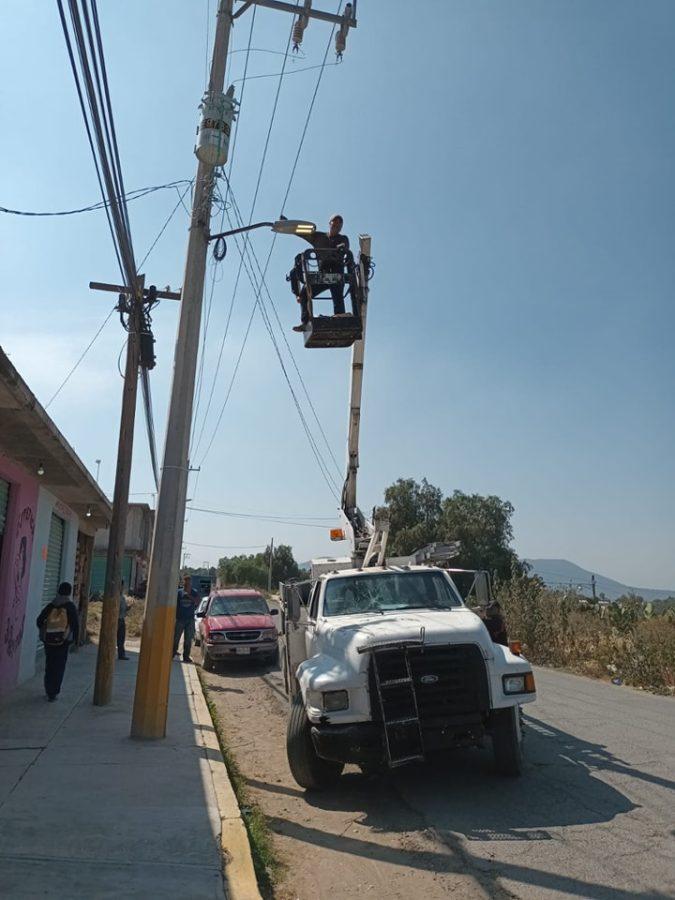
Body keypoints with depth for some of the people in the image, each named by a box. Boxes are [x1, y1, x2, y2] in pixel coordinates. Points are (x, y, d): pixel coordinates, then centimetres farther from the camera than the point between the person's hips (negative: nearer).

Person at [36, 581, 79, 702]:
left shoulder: (51, 605, 4)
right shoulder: (71, 606, -6)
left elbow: (39, 620, 2)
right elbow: (75, 624, -10)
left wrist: (44, 632, 19)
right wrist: (75, 639, 4)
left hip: (49, 641, 3)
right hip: (63, 641, -3)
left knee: (49, 666, 17)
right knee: (59, 668, 4)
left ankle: (49, 691, 26)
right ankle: (53, 693, 1)